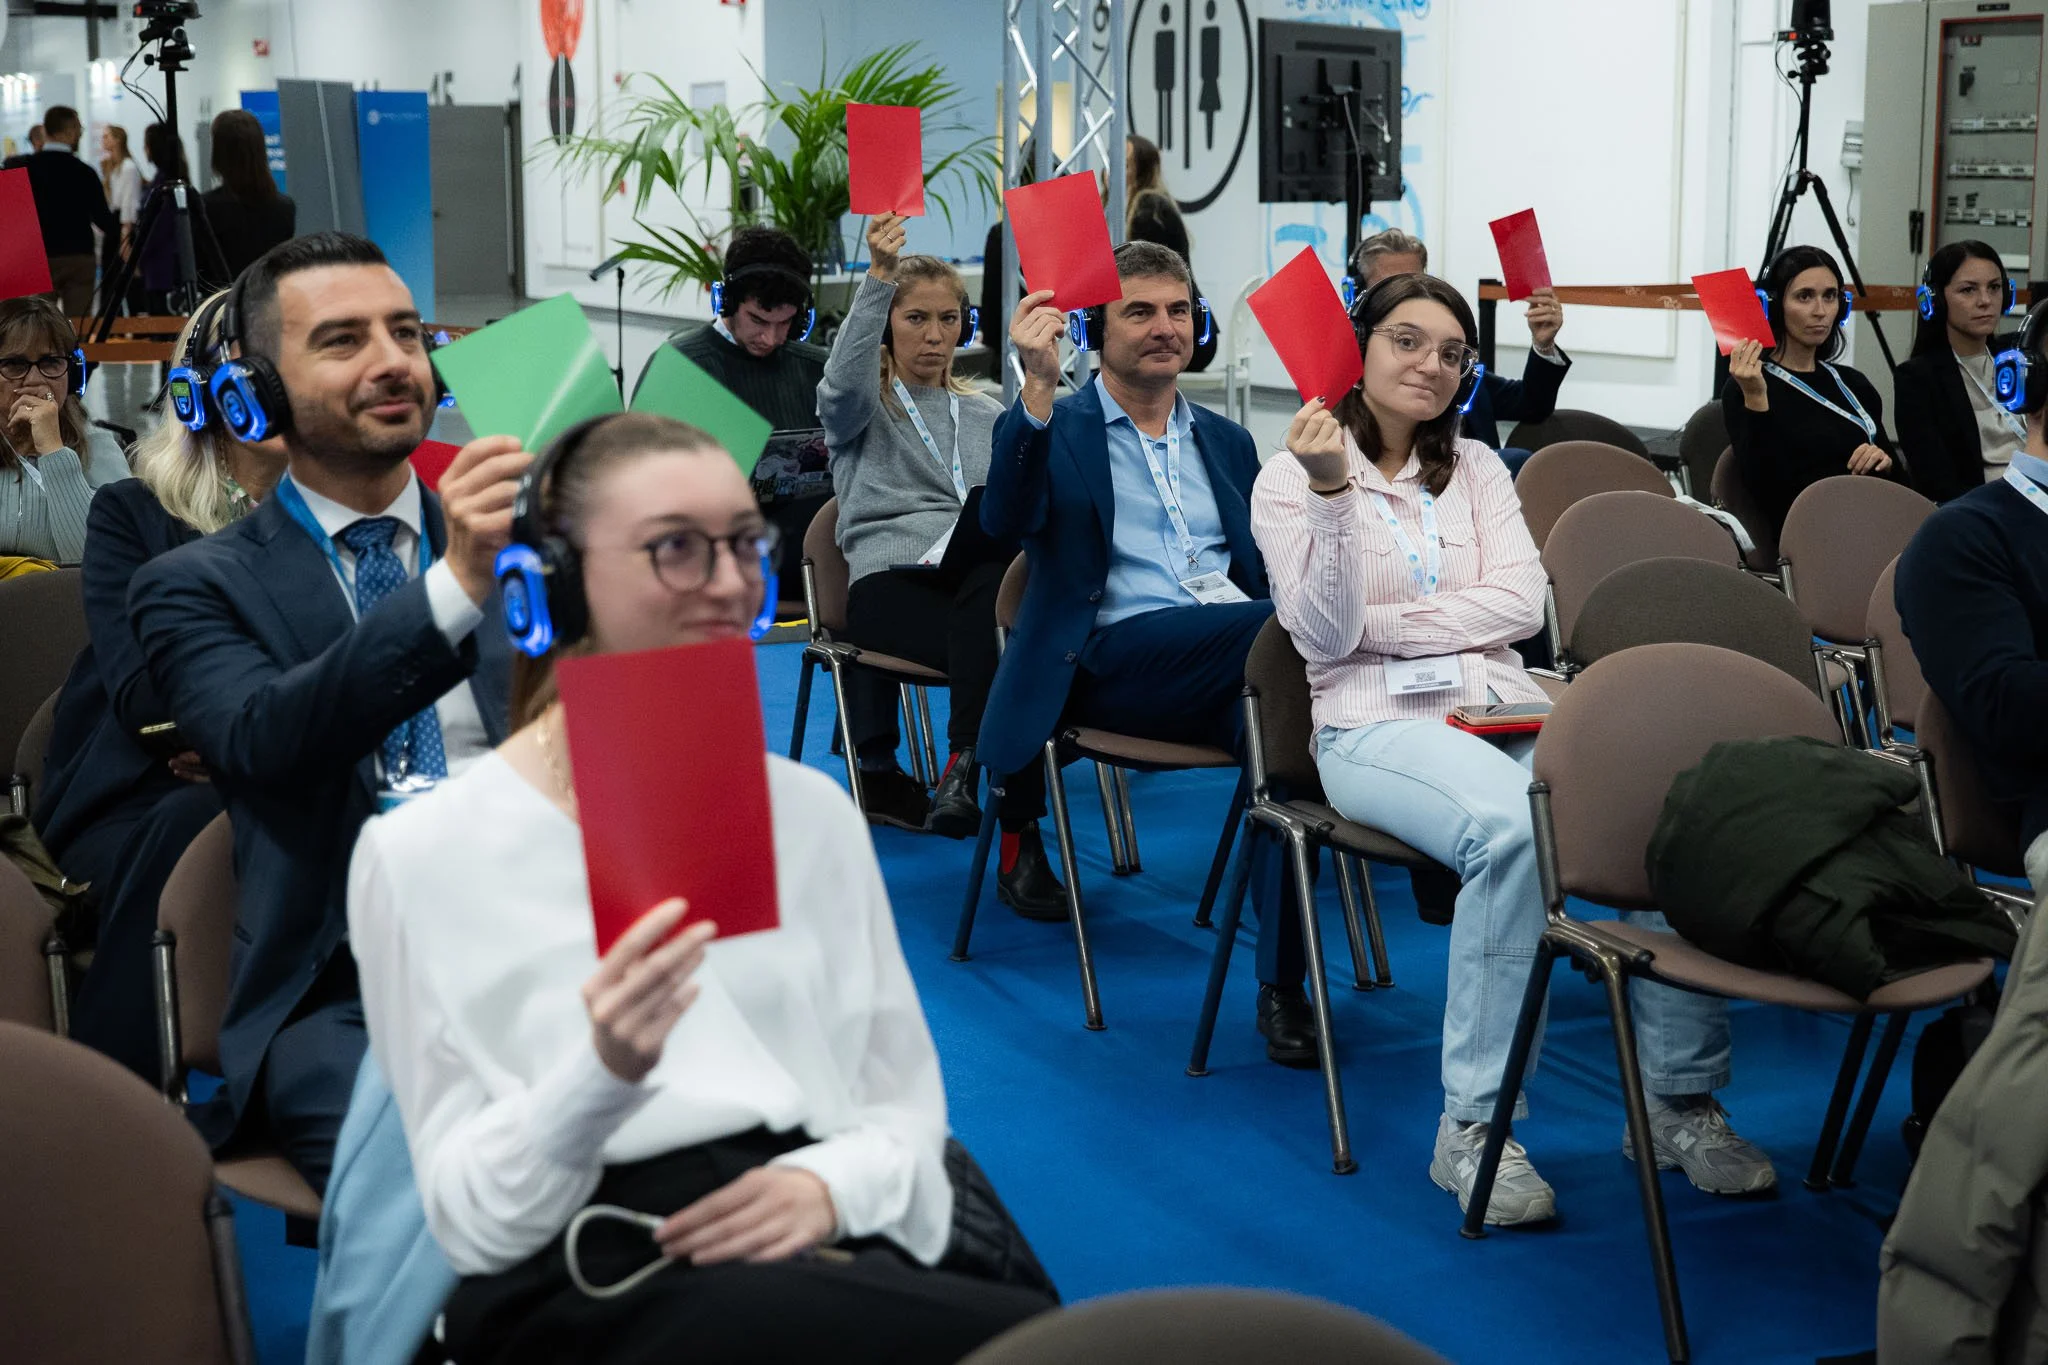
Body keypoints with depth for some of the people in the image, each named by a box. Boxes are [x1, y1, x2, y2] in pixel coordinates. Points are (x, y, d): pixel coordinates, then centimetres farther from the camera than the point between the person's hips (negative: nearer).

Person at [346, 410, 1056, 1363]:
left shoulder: (812, 810, 16)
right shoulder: (422, 853, 2)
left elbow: (905, 1106, 17)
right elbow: (468, 1213, -1)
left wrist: (832, 1181, -6)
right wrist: (604, 1072, -21)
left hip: (819, 1254, 6)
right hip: (580, 1284, -5)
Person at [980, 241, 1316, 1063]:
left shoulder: (1226, 442, 28)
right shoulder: (1054, 431, 12)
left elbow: (1268, 574, 23)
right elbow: (1006, 520, -11)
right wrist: (1038, 389, -24)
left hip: (1232, 660, 4)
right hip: (1115, 654, -4)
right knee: (1286, 628, -33)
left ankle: (1283, 985, -31)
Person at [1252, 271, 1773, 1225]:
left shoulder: (1476, 468, 19)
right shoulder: (1291, 477, 6)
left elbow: (1522, 604, 5)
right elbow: (1325, 636, -7)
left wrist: (1377, 622, -6)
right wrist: (1332, 494, -20)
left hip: (1504, 707, 5)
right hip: (1375, 726, -4)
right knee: (1511, 825, -38)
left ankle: (1681, 1097, -17)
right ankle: (1473, 1126, -31)